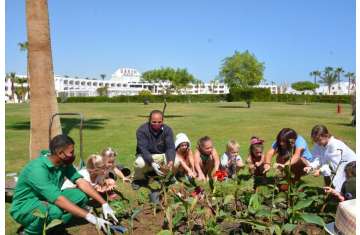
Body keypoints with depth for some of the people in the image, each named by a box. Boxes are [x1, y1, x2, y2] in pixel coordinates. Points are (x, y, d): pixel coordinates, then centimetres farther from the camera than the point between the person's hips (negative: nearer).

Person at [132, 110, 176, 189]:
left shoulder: (167, 130, -10)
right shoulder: (142, 130, -19)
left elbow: (170, 147, -19)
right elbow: (143, 149, -28)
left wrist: (171, 161, -40)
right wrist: (152, 163, -45)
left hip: (162, 156, 2)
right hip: (146, 156, -2)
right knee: (139, 163, -36)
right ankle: (138, 179, 0)